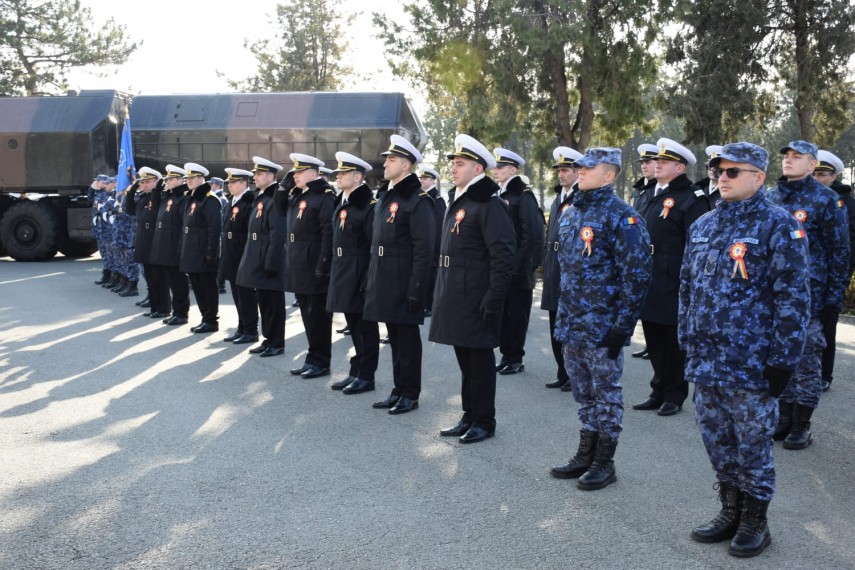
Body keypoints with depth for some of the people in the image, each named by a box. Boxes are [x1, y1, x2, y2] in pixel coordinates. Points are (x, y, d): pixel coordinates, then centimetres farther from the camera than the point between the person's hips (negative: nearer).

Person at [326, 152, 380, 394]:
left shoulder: (368, 205, -15)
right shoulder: (342, 203, 12)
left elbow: (376, 245, -18)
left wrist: (369, 280, -21)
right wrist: (335, 272, 14)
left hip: (360, 277, -9)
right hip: (343, 275, 9)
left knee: (365, 327, 2)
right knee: (354, 327, 16)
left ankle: (366, 376, 10)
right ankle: (356, 372, 25)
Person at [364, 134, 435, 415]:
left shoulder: (417, 200, -13)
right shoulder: (384, 197, 14)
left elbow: (424, 249, -17)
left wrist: (416, 289, -20)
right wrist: (370, 280, 16)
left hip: (404, 285, -8)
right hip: (384, 284, 8)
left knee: (407, 338, 2)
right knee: (394, 338, 15)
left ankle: (411, 395, 13)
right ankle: (399, 391, 25)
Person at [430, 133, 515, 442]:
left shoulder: (489, 205, -14)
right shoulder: (457, 203, 15)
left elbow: (503, 256, -19)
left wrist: (494, 299, -22)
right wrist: (444, 295, 17)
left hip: (476, 300, -9)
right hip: (455, 299, 9)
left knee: (480, 359, 2)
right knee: (465, 359, 16)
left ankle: (484, 421, 14)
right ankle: (469, 417, 27)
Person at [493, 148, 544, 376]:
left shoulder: (524, 196, -9)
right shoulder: (498, 195, 13)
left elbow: (531, 235, -15)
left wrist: (519, 266, -17)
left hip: (517, 271, -7)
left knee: (517, 314, 2)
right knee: (501, 313, 11)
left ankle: (516, 359, 11)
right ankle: (506, 355, 21)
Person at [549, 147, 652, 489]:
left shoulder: (621, 216, -13)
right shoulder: (571, 214, 12)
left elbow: (637, 273, -17)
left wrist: (622, 326, -18)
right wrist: (563, 316, 17)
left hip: (603, 328, -8)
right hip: (572, 326, 8)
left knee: (605, 393, 5)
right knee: (583, 393, 16)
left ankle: (604, 463, 17)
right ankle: (586, 454, 29)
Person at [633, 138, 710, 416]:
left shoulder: (691, 199, -11)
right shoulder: (655, 196, 14)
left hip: (673, 286, -8)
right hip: (650, 285, 8)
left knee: (674, 342, 5)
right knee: (654, 341, 15)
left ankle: (674, 396, 18)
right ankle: (659, 391, 28)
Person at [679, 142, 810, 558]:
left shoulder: (779, 227, -9)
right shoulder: (702, 226, 10)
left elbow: (793, 299, -12)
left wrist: (782, 360, -14)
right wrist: (688, 341, 14)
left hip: (752, 365, -6)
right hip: (705, 362, 6)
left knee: (752, 444, 7)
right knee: (716, 441, 15)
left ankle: (754, 522, 23)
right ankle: (730, 512, 31)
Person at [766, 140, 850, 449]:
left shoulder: (826, 199, -4)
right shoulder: (770, 197, 9)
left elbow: (839, 250, -4)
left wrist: (834, 298, -8)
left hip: (809, 294, -5)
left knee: (806, 358, 2)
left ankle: (801, 426, 12)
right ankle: (784, 418, 22)